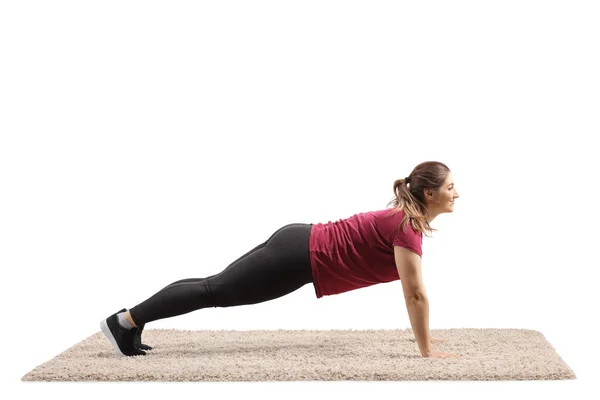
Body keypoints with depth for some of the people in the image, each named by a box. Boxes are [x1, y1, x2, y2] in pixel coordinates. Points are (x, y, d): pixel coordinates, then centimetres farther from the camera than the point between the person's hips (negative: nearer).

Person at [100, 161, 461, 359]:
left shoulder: (408, 218, 10)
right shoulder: (407, 227, -19)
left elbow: (414, 291, 20)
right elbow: (415, 294, -19)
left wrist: (423, 333, 22)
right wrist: (427, 349, -13)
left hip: (302, 246, 8)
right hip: (301, 256, -8)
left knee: (218, 288, 13)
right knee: (217, 290, -3)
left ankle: (133, 319, 21)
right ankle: (126, 320, 4)